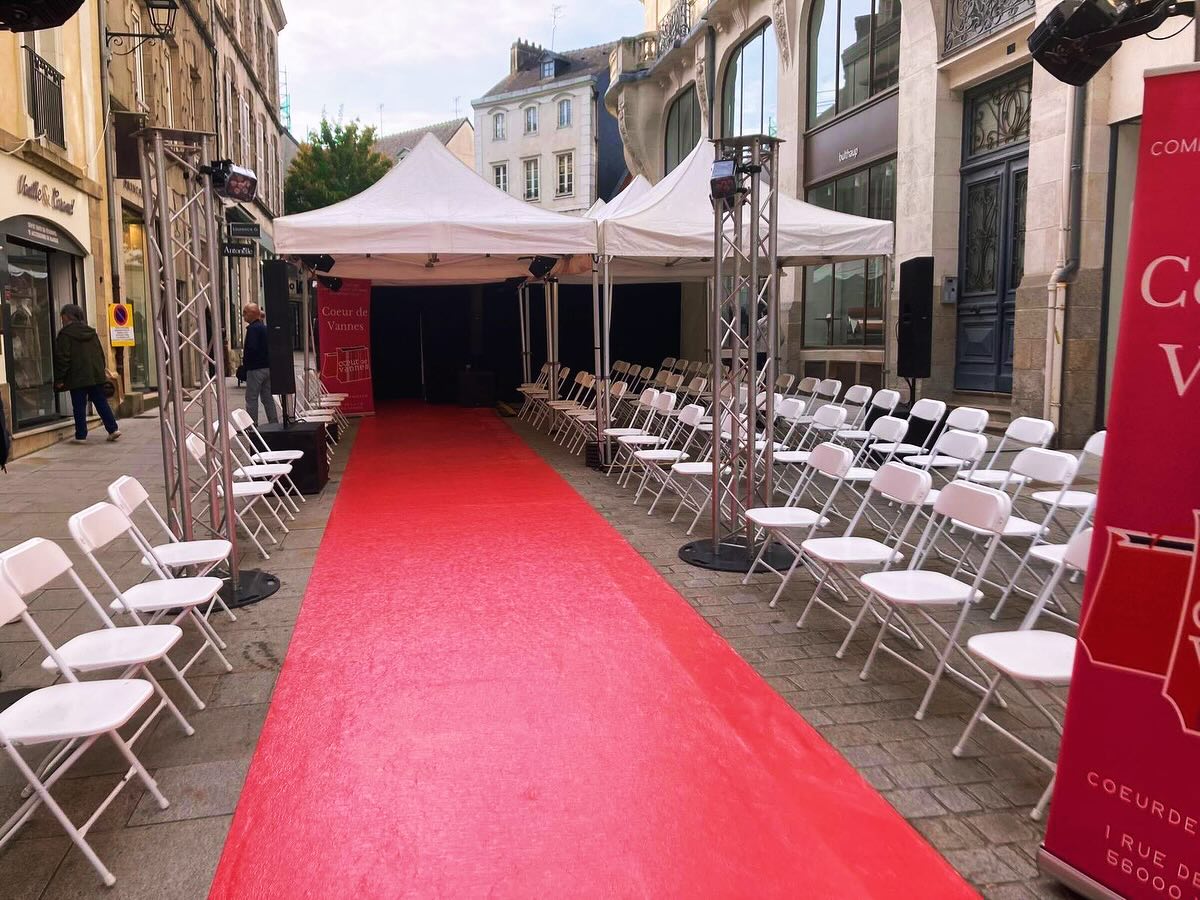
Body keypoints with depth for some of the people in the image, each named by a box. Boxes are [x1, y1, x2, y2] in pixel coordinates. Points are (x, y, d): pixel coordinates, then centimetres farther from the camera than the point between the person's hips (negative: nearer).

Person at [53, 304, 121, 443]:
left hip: (77, 378, -5)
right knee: (101, 403, 9)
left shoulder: (65, 334, -7)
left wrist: (59, 378, -7)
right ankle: (113, 429, 3)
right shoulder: (91, 331, 13)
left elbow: (62, 358, -11)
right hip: (96, 374, 5)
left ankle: (81, 435, 2)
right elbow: (101, 353, 17)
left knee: (79, 407, 0)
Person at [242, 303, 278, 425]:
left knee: (251, 399, -2)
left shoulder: (253, 328, -14)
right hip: (268, 367, 9)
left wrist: (244, 361, -8)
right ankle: (274, 423, 15)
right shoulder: (265, 327, 12)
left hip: (255, 368, -9)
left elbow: (251, 348, -23)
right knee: (268, 398, 13)